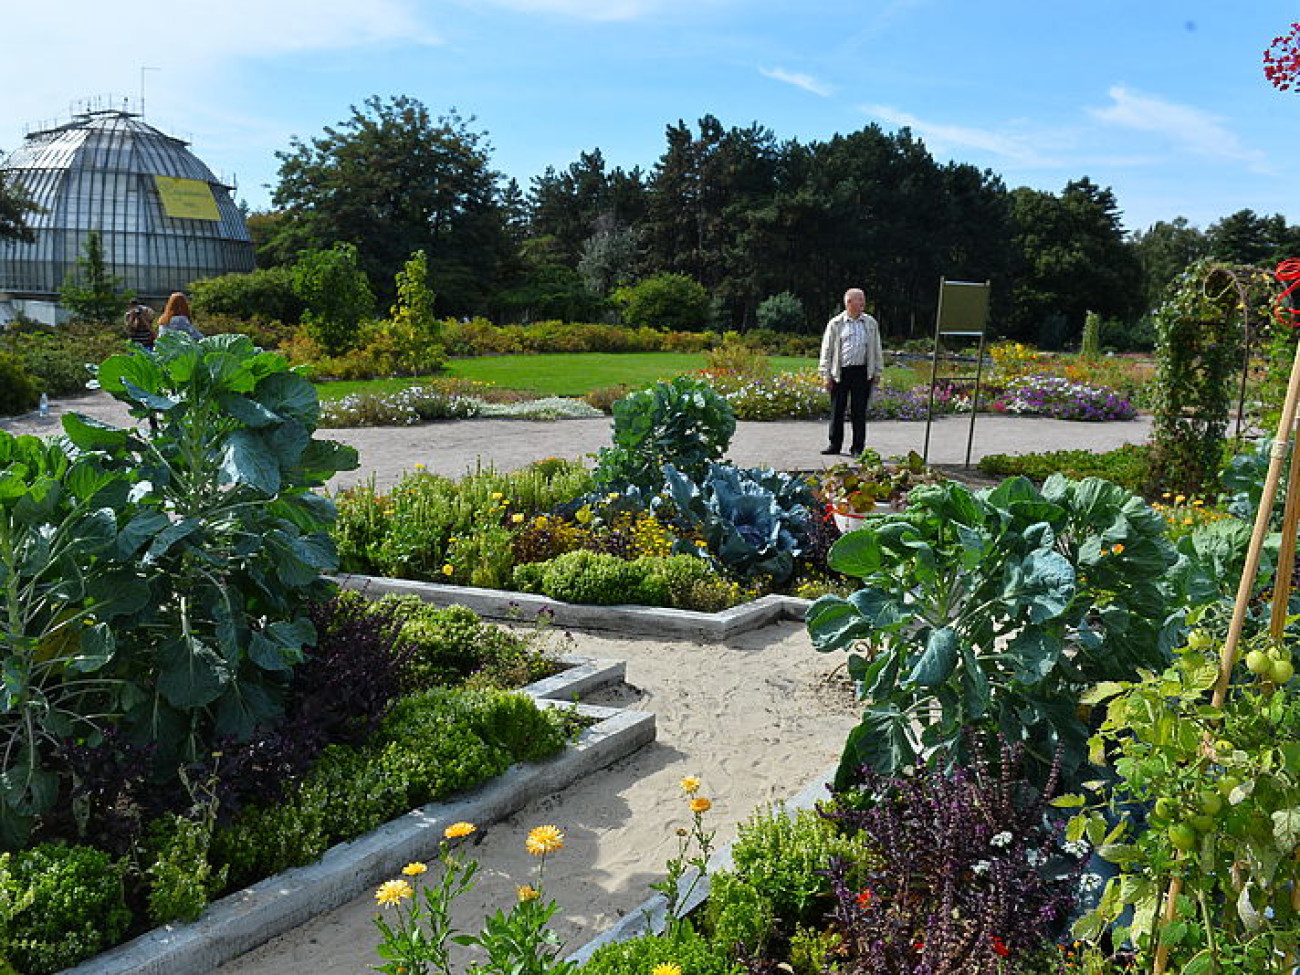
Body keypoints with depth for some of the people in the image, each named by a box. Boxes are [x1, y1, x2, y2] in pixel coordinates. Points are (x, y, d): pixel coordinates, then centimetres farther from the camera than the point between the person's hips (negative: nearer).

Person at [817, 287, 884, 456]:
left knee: (859, 411, 4)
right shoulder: (835, 324, 3)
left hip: (862, 372, 1)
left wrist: (877, 372, 9)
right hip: (840, 372, -1)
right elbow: (827, 350, 4)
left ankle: (858, 447, 11)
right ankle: (835, 445, 16)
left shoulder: (871, 323, 10)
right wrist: (826, 375, -1)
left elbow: (877, 349, 15)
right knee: (837, 410, 4)